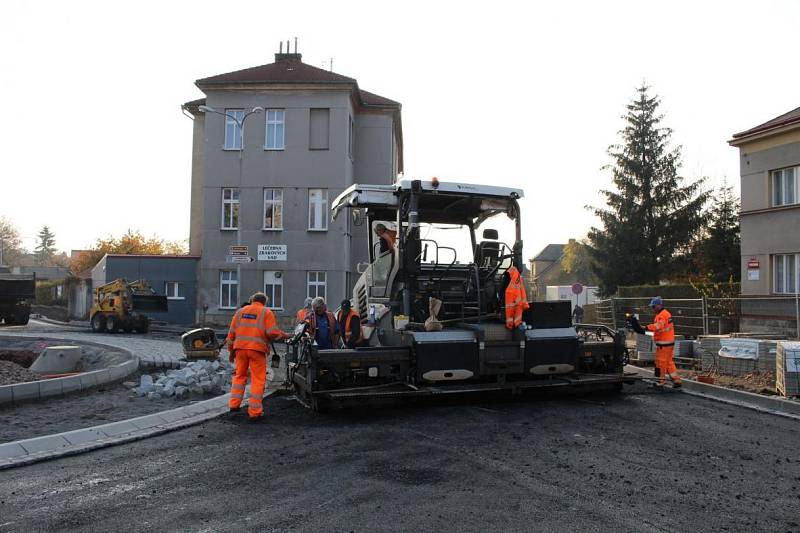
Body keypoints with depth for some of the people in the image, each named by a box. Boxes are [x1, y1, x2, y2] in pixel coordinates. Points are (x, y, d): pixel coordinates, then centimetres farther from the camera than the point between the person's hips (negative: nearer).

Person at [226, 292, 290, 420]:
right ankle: (254, 411, 3)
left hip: (240, 347, 4)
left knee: (239, 376, 21)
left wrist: (231, 351, 20)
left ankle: (234, 404, 20)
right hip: (257, 349, -4)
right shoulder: (266, 312, 3)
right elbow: (272, 333, -9)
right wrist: (284, 335, 9)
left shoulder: (240, 311, 16)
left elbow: (232, 333, 14)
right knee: (258, 380, 3)